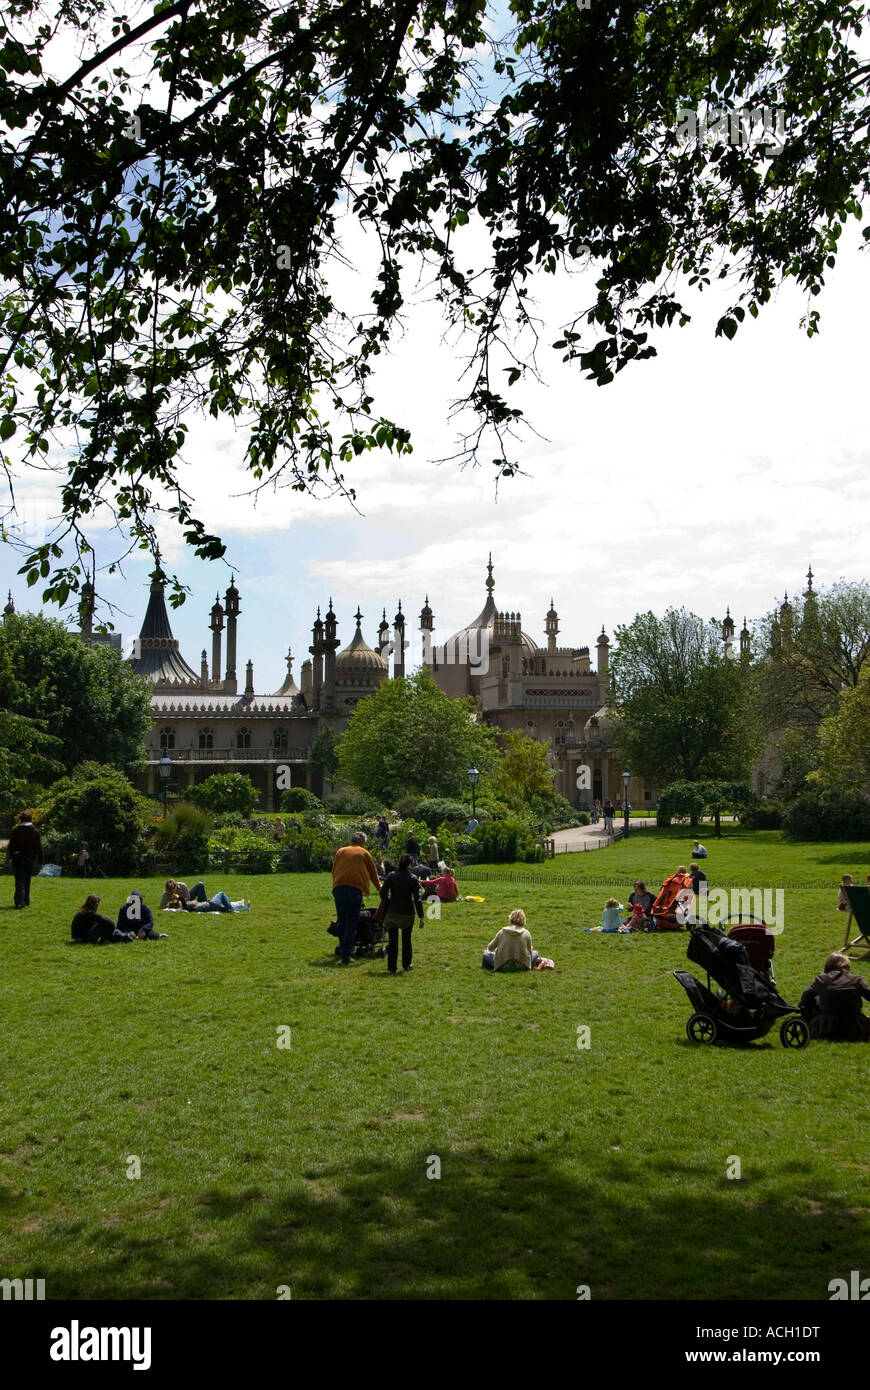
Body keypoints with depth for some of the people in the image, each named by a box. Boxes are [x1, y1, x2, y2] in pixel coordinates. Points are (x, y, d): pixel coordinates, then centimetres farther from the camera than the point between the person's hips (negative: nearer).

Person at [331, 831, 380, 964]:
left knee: (341, 923, 14)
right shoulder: (364, 853, 13)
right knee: (351, 925, -1)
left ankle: (343, 951, 21)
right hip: (355, 890, -2)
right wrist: (379, 887, 37)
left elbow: (334, 870, 21)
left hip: (339, 889, 3)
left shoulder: (340, 851, 18)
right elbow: (373, 872, 21)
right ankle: (346, 955, -7)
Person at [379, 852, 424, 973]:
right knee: (406, 939, 16)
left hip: (392, 912, 0)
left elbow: (383, 893, 1)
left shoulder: (391, 876, -5)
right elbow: (417, 898, -9)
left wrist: (387, 902, 21)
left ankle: (392, 967, 2)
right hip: (408, 913, 0)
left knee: (392, 940, 4)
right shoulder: (413, 878, -8)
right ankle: (406, 964, 26)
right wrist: (421, 916, -6)